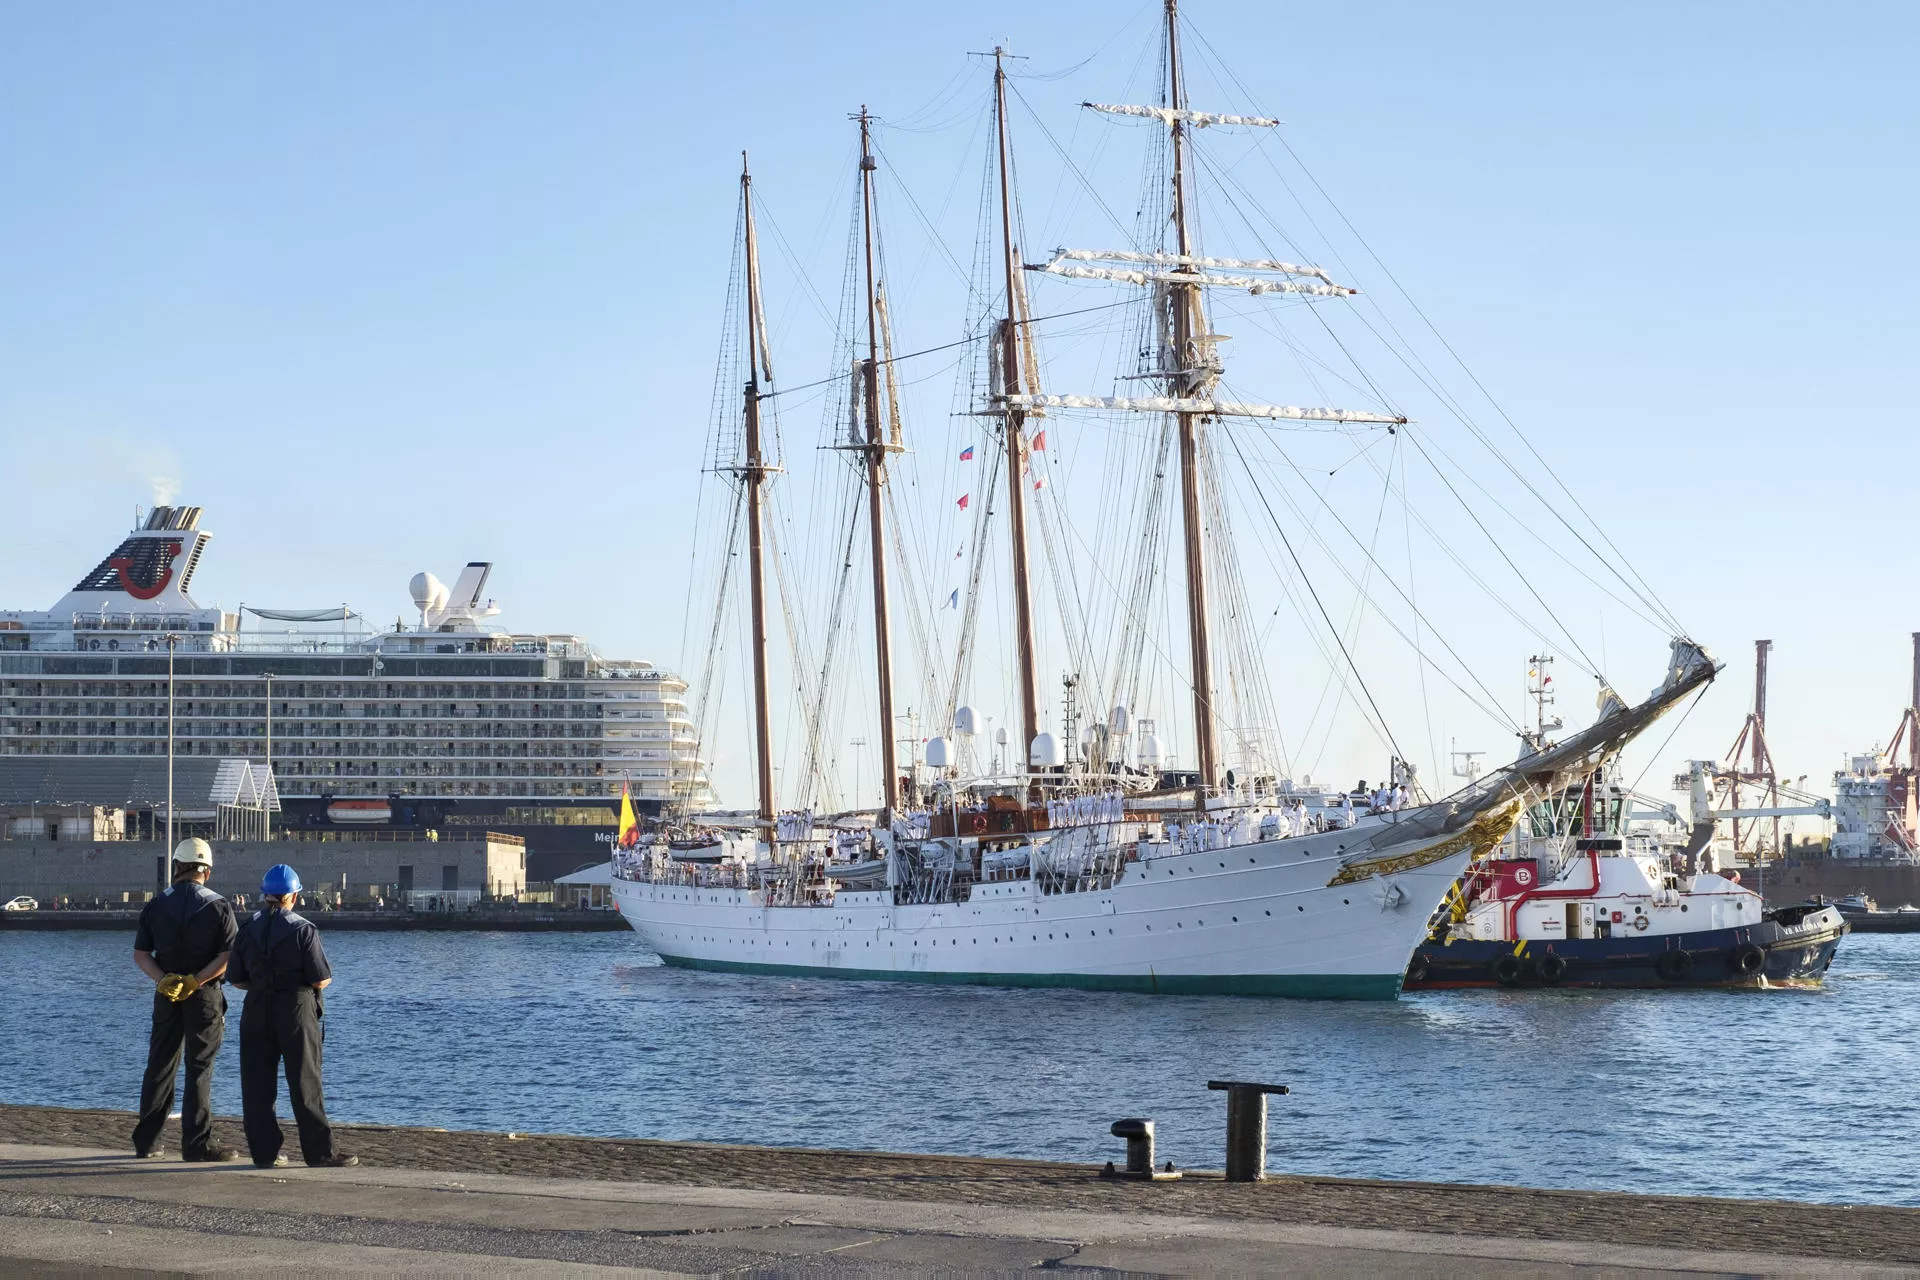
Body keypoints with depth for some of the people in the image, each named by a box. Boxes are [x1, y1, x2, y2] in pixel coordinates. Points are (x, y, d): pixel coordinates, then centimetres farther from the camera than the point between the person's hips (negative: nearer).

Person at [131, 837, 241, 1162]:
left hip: (166, 996, 3)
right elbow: (227, 955, -13)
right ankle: (197, 1143, -4)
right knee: (200, 1068, -1)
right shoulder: (218, 906, -6)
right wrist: (194, 982, -14)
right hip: (205, 996, -3)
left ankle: (146, 1141, 14)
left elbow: (141, 954, 0)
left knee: (160, 1066, 11)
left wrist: (164, 980, -11)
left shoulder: (156, 906, 4)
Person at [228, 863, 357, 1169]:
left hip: (256, 1011, 3)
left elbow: (237, 980, 7)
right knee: (305, 1084, 0)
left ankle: (264, 1151, 8)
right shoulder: (303, 930, -8)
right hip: (296, 1011, -3)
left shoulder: (248, 930, 4)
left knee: (257, 1084, 8)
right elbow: (321, 980, -10)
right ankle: (320, 1152, 1)